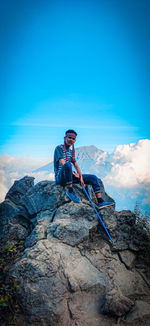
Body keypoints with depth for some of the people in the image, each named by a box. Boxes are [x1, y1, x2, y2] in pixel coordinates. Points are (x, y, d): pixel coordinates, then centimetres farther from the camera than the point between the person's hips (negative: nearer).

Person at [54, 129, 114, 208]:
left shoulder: (71, 151, 18)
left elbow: (76, 165, 13)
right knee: (68, 164, -40)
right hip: (60, 177, -7)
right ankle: (70, 190, -27)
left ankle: (100, 202, -7)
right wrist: (74, 174, -12)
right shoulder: (59, 148, -5)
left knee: (93, 177, -1)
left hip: (71, 176, 8)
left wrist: (81, 177, -2)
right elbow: (63, 164, -16)